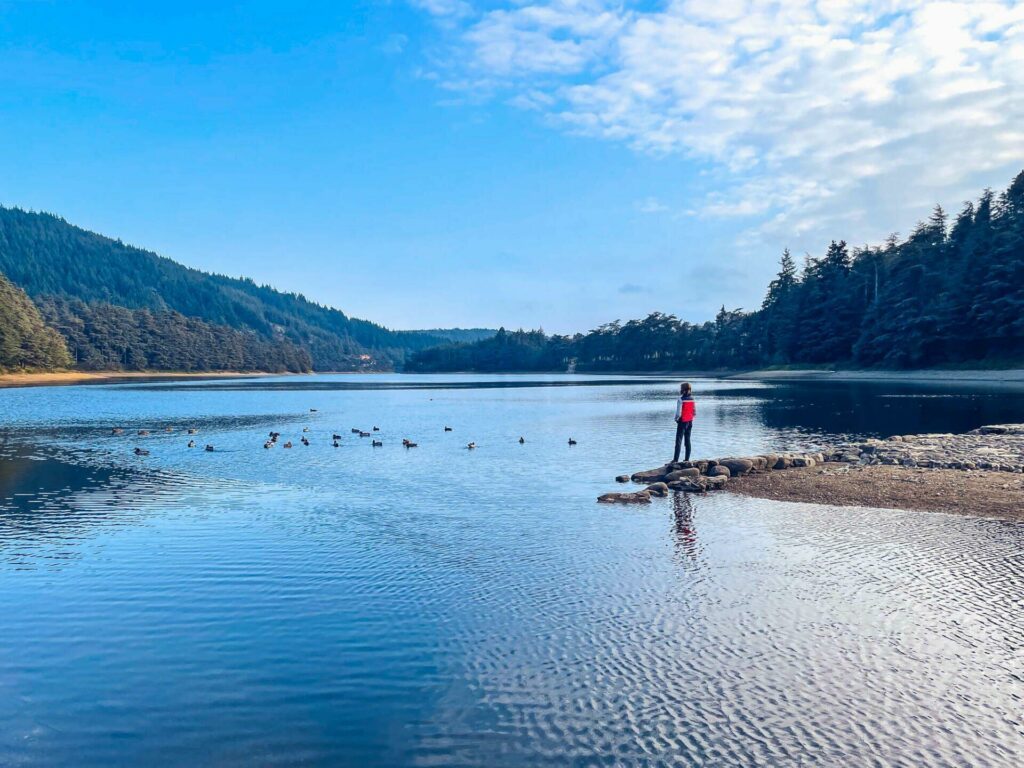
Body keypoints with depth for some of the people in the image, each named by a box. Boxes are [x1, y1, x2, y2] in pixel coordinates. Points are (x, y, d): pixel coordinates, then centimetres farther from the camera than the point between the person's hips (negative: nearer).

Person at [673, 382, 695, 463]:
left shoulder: (681, 399, -16)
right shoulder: (692, 399, 2)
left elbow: (678, 413, -19)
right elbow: (695, 412, 5)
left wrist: (676, 419, -1)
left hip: (682, 422, -6)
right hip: (690, 422, 6)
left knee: (678, 441, -4)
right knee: (687, 441, 12)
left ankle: (676, 459, -7)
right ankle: (687, 459, 12)